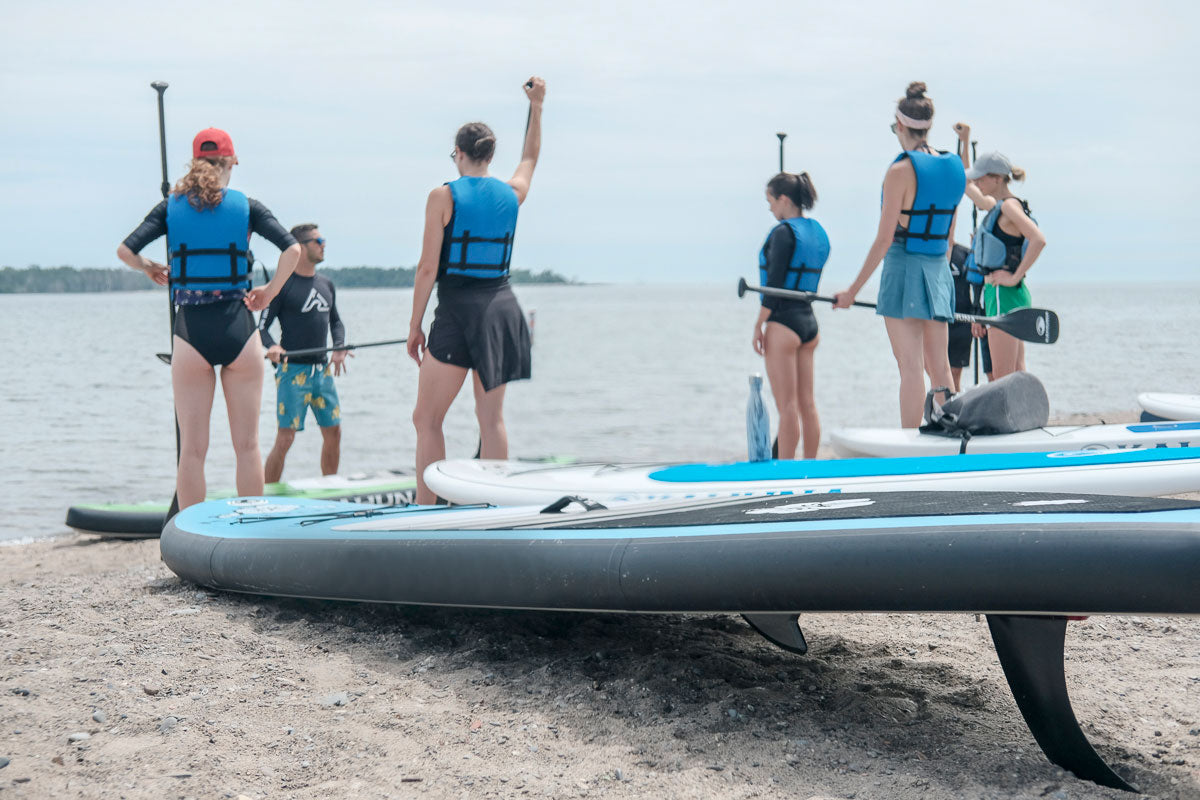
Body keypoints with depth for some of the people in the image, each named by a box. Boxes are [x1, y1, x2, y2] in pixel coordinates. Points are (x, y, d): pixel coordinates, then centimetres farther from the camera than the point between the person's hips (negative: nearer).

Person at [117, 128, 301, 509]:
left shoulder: (171, 207, 4)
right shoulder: (247, 206, 2)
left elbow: (125, 250, -3)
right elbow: (292, 249, -8)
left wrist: (150, 268, 16)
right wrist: (271, 291, 3)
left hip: (191, 332, 1)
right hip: (238, 330, 0)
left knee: (192, 449, 6)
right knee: (247, 445, 7)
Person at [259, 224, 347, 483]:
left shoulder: (326, 283, 13)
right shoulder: (283, 284, -7)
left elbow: (335, 321, 22)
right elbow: (262, 326, -6)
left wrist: (339, 348, 4)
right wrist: (272, 347, -26)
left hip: (323, 370, 6)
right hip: (293, 370, -6)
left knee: (333, 434, 9)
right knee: (285, 439, -10)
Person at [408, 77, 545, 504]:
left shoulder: (444, 196, -7)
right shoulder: (512, 194, 6)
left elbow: (428, 268, -9)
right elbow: (530, 159, 30)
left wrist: (414, 326, -2)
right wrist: (536, 106, 40)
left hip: (458, 311, -5)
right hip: (502, 308, 5)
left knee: (426, 419, 1)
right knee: (491, 417, 9)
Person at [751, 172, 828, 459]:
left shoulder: (783, 233, -13)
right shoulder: (819, 232, 12)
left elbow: (774, 285, -16)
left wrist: (758, 325, -11)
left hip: (783, 322, -8)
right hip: (809, 320, 8)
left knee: (786, 406, -5)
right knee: (807, 403, 11)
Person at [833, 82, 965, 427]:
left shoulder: (901, 170, -12)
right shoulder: (951, 168, 9)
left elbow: (884, 239, -13)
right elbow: (949, 238, 14)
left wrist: (853, 291, -8)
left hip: (904, 269, -7)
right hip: (939, 272, 7)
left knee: (911, 368, -6)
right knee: (940, 367, 10)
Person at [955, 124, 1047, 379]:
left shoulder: (1009, 206, -12)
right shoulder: (995, 206, 15)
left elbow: (1039, 240, -26)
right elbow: (967, 186, 32)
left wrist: (1015, 277, -24)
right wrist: (965, 142, 28)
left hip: (1005, 295, -10)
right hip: (998, 294, 10)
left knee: (1003, 379, -10)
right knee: (1017, 375, 10)